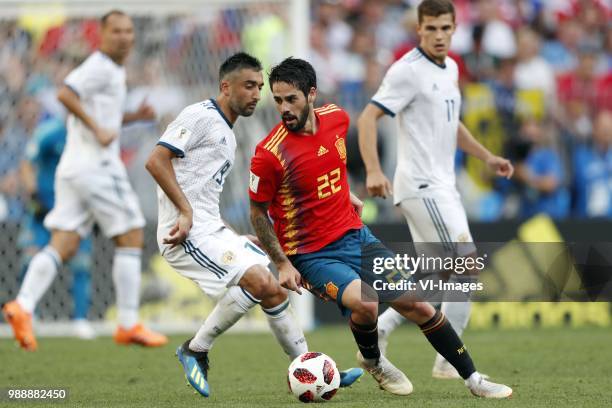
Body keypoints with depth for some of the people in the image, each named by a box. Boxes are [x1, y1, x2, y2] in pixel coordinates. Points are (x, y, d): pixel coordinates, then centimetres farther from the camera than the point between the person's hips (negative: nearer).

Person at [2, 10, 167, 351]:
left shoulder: (113, 71, 22)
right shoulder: (100, 67, -8)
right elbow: (65, 94, -23)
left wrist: (134, 117, 19)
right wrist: (98, 128, -22)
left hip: (74, 169, 9)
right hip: (97, 166, -9)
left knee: (63, 246, 0)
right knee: (131, 239, -2)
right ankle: (129, 325, -1)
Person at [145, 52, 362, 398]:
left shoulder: (228, 135, 22)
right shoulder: (201, 116, -7)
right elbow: (156, 161, -17)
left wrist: (234, 238, 21)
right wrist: (187, 213, -23)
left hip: (212, 229, 10)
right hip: (187, 231, -10)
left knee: (274, 289, 7)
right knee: (257, 280, -22)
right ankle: (196, 351, -9)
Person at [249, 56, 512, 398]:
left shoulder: (337, 118, -3)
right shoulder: (270, 154, -20)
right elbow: (258, 212, -7)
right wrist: (282, 264, -10)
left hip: (356, 237, 6)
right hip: (311, 254, -5)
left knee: (417, 305, 2)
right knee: (366, 303, -30)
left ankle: (473, 379, 16)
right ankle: (372, 361, 3)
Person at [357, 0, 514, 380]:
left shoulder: (450, 69, 15)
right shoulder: (409, 71, -12)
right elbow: (367, 118, -17)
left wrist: (486, 156, 19)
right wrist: (374, 170, -29)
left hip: (443, 186, 9)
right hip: (421, 187, -9)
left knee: (441, 278, 11)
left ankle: (377, 331, 16)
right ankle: (449, 361, -6)